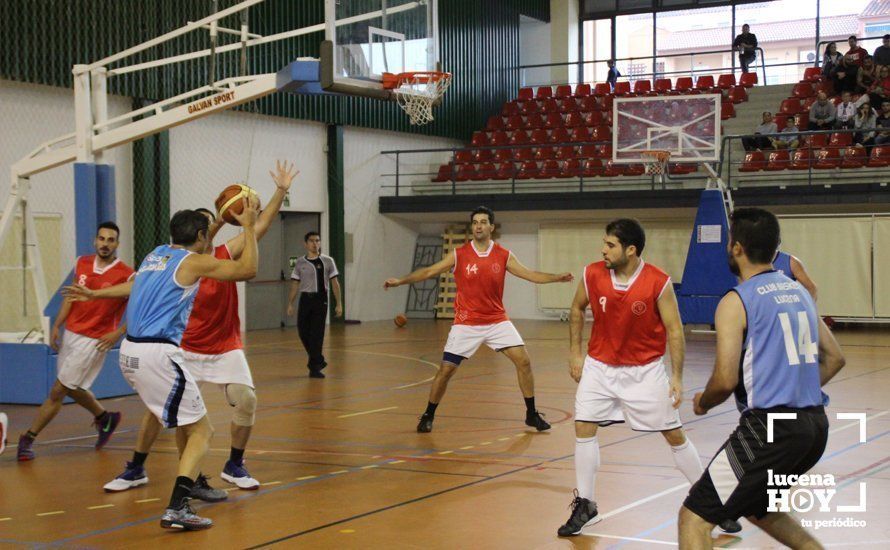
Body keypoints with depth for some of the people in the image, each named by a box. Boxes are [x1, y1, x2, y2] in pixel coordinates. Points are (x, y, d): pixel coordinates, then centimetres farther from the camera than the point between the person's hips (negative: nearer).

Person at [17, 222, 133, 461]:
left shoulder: (126, 275, -14)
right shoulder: (82, 263, 3)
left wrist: (118, 333, -19)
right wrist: (56, 326, 8)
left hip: (94, 341, -6)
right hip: (70, 334, 7)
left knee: (57, 392, -4)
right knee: (71, 389, 20)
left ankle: (28, 439, 7)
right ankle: (105, 418, 43)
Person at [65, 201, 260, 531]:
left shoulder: (155, 255, 18)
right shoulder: (195, 262, -4)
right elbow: (248, 270, -3)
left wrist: (95, 295, 53)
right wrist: (249, 227, 7)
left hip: (129, 352, 9)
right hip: (158, 354, -9)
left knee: (185, 419, 28)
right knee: (201, 431, -3)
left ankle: (195, 485, 38)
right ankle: (177, 509, -17)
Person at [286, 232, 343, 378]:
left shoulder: (327, 261, 1)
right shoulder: (300, 263, 6)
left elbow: (334, 283, 3)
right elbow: (295, 285, 10)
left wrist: (338, 304, -1)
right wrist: (290, 304, 4)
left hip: (320, 299, -2)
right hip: (305, 299, 2)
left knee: (317, 334, -5)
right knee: (303, 332, 3)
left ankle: (314, 367, 3)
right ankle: (318, 360, 24)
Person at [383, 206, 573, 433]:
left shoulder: (504, 256, 0)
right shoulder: (458, 255, -4)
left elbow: (531, 275, -1)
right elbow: (428, 271, -3)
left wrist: (556, 277, -16)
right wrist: (400, 281, -13)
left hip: (497, 321, 2)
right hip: (466, 323, -1)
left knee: (523, 361, -8)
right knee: (445, 370, -4)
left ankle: (531, 415, 7)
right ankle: (428, 416, 16)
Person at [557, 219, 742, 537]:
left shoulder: (659, 283, -19)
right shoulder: (592, 275, -11)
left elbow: (674, 331, -11)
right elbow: (577, 310, 8)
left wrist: (677, 377, -15)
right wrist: (575, 352, 4)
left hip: (645, 370, -2)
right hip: (599, 366, 2)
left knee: (674, 435, 3)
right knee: (584, 429, -6)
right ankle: (585, 506, 8)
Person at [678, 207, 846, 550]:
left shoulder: (736, 301, -9)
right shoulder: (798, 291, 14)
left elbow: (726, 380, -14)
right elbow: (834, 358, 19)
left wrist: (702, 403, 5)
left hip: (770, 428, -8)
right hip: (815, 425, 8)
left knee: (694, 517, -3)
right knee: (756, 507, 31)